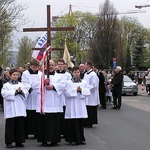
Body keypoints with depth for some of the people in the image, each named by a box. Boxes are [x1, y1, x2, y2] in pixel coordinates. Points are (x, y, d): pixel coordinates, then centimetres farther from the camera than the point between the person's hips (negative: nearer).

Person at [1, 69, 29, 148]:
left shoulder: (21, 85, 14)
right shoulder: (6, 85, 3)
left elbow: (26, 93, 7)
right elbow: (4, 93, -12)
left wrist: (21, 91, -14)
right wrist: (15, 91, -13)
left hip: (20, 109, 4)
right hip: (10, 110, -3)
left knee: (20, 124, 4)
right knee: (10, 125, -3)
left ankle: (19, 141, 12)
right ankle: (9, 142, 3)